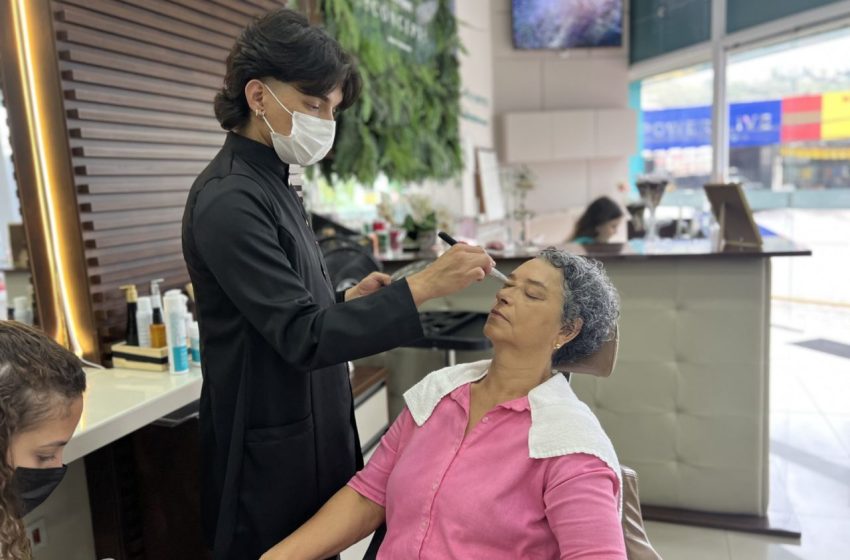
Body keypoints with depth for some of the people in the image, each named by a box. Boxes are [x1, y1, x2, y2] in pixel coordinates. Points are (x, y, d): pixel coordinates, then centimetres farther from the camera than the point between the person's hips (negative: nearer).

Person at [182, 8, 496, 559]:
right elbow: (303, 338, -24)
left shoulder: (272, 186, 9)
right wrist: (422, 285, -27)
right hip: (273, 458, -8)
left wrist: (346, 300, -2)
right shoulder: (229, 200, -20)